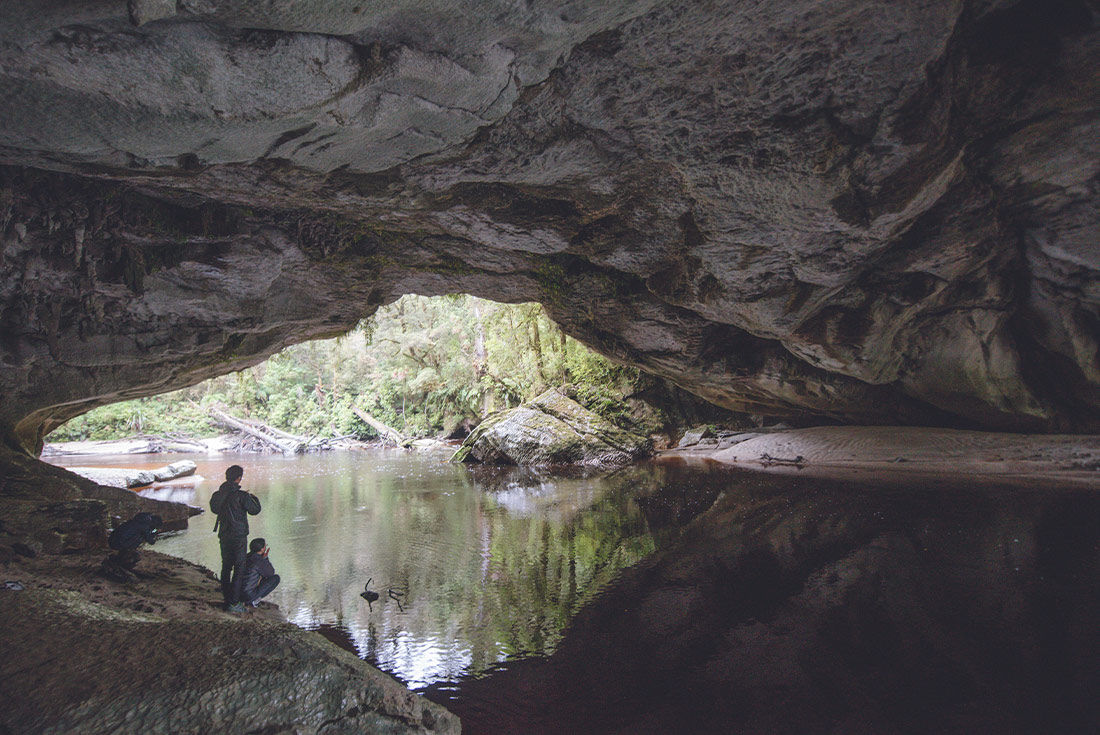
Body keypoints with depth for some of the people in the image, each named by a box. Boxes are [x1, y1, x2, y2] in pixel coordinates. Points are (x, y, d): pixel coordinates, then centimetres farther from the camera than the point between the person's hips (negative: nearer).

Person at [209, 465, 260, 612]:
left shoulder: (219, 494, 1)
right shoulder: (241, 495, -18)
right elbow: (254, 510, -8)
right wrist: (255, 499, 12)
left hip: (223, 535, 7)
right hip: (238, 536, -7)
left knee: (226, 567, 16)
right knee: (239, 568, -1)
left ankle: (227, 599, 24)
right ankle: (234, 603, -3)